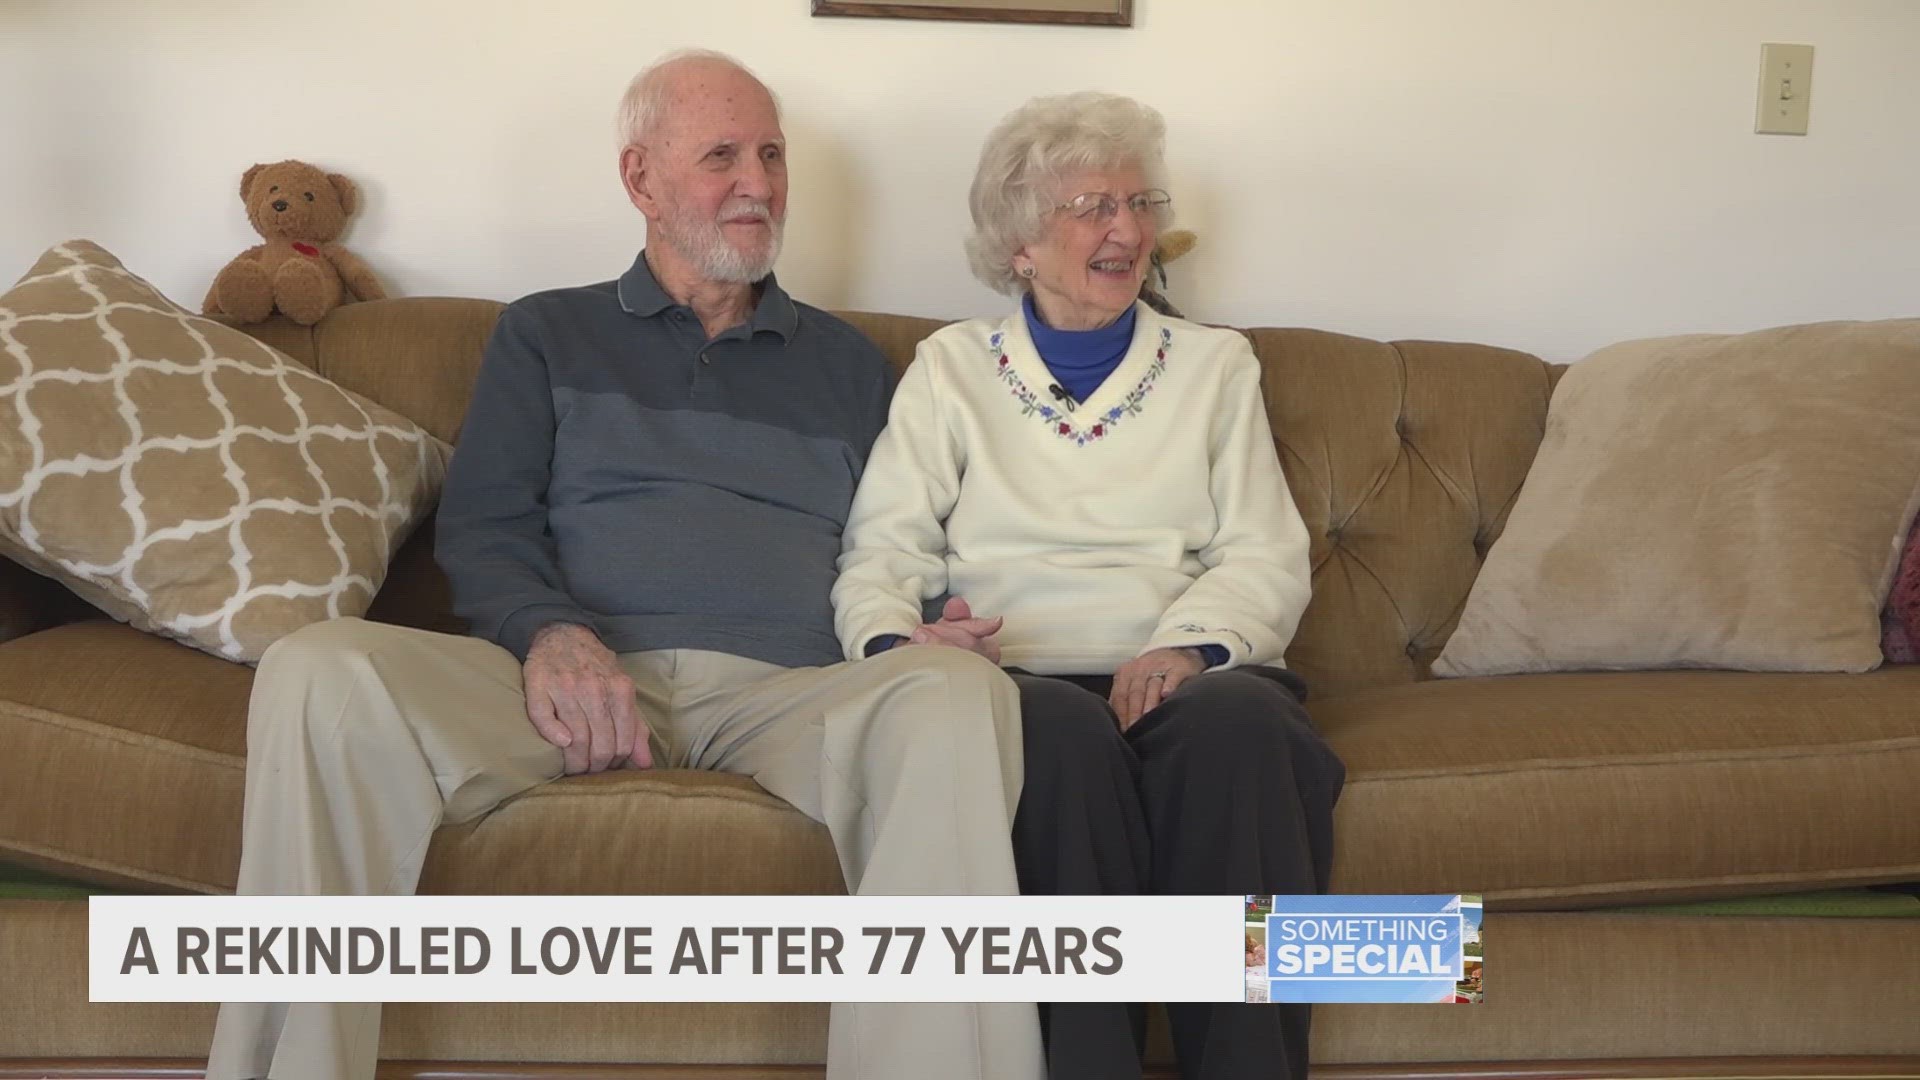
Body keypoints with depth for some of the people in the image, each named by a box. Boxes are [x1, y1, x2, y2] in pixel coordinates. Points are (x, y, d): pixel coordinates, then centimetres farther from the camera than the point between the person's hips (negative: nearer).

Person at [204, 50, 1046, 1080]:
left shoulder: (846, 362, 26)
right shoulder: (544, 335, 22)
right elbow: (481, 529, 9)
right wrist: (549, 634, -15)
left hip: (789, 693, 1)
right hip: (583, 681, 0)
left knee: (958, 690, -34)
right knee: (318, 672, -29)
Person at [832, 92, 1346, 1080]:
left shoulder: (1214, 365, 22)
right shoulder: (950, 368, 18)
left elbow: (1268, 555, 10)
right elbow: (881, 552, 8)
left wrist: (1189, 643, -12)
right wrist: (895, 638, -17)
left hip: (1183, 676, 1)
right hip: (1023, 677, -1)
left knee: (1238, 716, -35)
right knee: (1064, 730, -37)